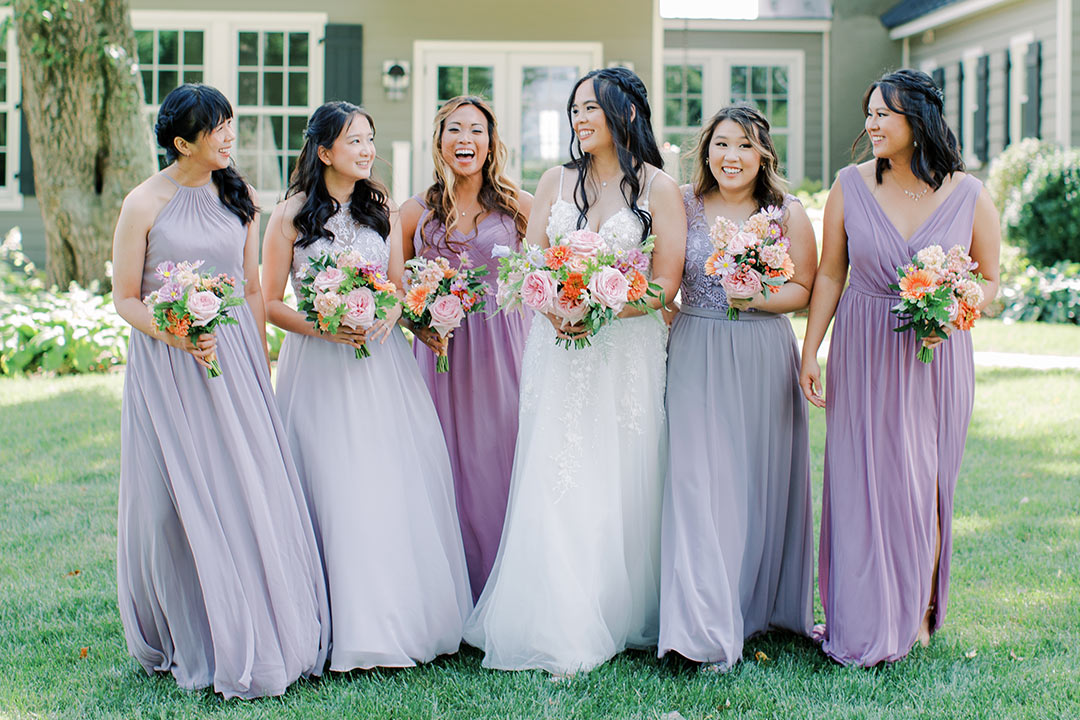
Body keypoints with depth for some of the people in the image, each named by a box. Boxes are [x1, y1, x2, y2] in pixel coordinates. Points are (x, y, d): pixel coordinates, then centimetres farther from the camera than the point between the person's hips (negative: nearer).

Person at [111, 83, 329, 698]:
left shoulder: (240, 198, 9)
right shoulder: (145, 204, -4)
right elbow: (126, 297, -2)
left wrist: (261, 367, 10)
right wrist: (174, 336, -19)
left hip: (236, 355, 4)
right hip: (167, 366, -3)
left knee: (253, 491, 0)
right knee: (178, 498, 0)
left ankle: (264, 639, 12)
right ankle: (190, 643, 16)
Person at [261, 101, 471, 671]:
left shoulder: (383, 210, 11)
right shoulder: (290, 216, -1)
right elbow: (269, 303, 0)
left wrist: (390, 312, -8)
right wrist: (323, 327, -15)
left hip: (381, 362, 4)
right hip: (319, 366, -3)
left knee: (397, 486, 0)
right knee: (337, 492, -5)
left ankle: (407, 617, 10)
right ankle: (355, 629, 3)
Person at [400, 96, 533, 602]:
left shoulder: (518, 205, 3)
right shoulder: (417, 211, 7)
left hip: (504, 351, -1)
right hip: (441, 352, 1)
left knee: (502, 457, 1)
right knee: (449, 462, 2)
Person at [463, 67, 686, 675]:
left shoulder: (659, 188, 0)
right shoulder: (557, 181, 12)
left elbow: (665, 282, -6)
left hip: (628, 346, -3)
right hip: (559, 347, 3)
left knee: (620, 482, -1)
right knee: (554, 482, -2)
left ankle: (620, 619, 11)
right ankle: (561, 629, 5)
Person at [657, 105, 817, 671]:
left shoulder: (788, 214, 4)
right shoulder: (683, 206, 5)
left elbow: (804, 289, 2)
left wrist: (756, 298, -15)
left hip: (763, 358, 1)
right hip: (695, 355, 0)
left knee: (760, 478, 5)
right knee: (698, 478, -8)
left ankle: (760, 607, 21)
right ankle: (708, 629, -8)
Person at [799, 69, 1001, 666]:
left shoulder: (969, 197, -4)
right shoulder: (851, 186, -2)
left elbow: (989, 281, 5)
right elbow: (829, 276, 4)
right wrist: (809, 354, 0)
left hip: (937, 356, 0)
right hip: (863, 353, 1)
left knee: (924, 483, 6)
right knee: (860, 478, 2)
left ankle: (918, 611, 23)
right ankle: (863, 619, 15)